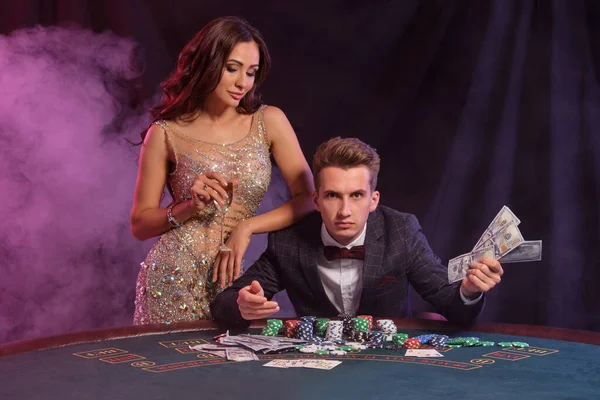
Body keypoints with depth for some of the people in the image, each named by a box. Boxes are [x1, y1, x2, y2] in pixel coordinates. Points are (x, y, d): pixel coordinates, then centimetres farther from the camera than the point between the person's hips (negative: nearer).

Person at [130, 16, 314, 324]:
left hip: (229, 280, 2)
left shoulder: (269, 122, 1)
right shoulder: (166, 134, -2)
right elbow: (140, 224, 2)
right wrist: (191, 206, -14)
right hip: (172, 281, -2)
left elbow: (307, 198, -3)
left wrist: (247, 226, -13)